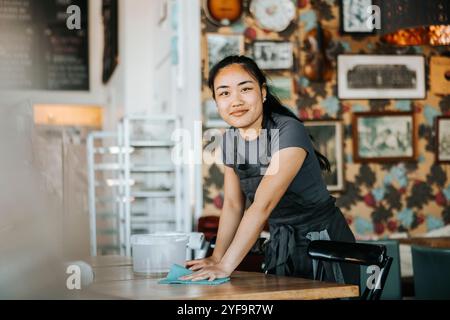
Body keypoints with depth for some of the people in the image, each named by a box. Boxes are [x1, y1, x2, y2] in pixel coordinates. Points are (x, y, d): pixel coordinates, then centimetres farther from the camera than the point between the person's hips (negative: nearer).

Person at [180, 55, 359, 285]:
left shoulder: (289, 132, -25)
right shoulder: (230, 139, -1)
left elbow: (262, 205, -31)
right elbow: (232, 204, 1)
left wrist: (225, 266, -33)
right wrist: (216, 258, -9)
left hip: (323, 241, -6)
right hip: (281, 242, 6)